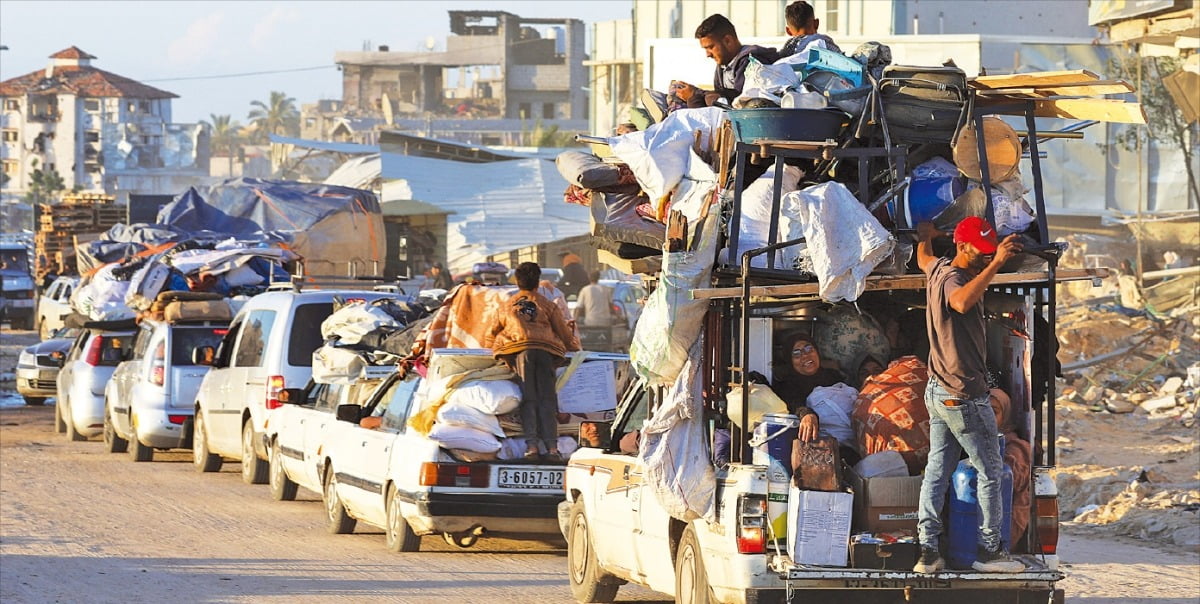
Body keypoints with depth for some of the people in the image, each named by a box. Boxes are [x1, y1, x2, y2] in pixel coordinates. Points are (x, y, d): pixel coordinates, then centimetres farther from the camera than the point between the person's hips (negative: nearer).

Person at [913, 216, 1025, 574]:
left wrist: (924, 236, 56)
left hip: (937, 393, 10)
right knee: (990, 471, 2)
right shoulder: (953, 278, -21)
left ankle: (927, 551, 3)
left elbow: (923, 259, 34)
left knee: (937, 470, 7)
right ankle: (989, 550, 6)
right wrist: (995, 264, -51)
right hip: (964, 396, -10)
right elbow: (961, 302, -47)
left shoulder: (939, 269, 8)